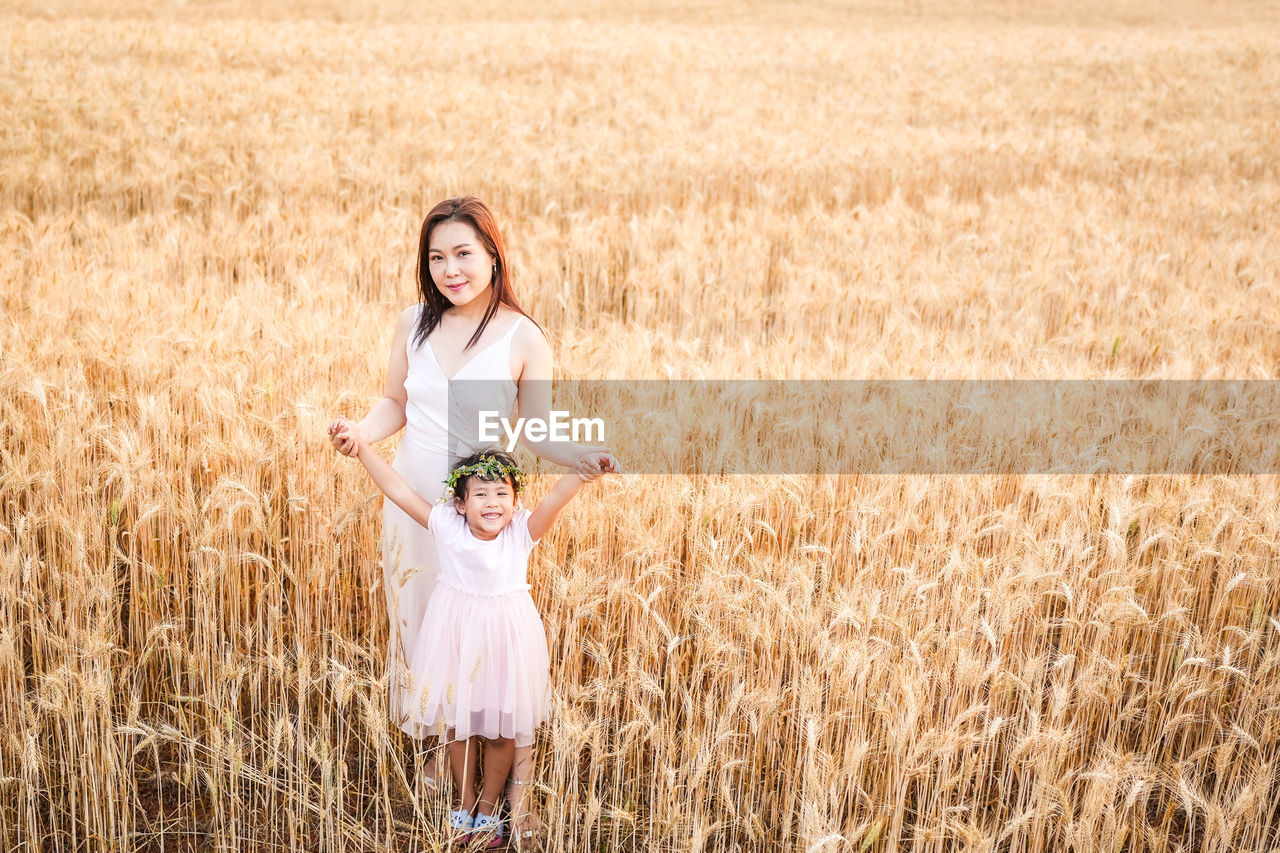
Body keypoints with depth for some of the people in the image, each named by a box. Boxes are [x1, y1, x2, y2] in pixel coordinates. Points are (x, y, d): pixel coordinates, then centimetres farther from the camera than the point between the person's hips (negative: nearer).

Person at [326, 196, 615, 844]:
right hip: (412, 500, 4)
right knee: (418, 620, 15)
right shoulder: (414, 324, 1)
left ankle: (515, 777, 11)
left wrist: (585, 458, -24)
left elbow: (535, 433, -5)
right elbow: (394, 403, 10)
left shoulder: (523, 338, -8)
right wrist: (362, 432, -11)